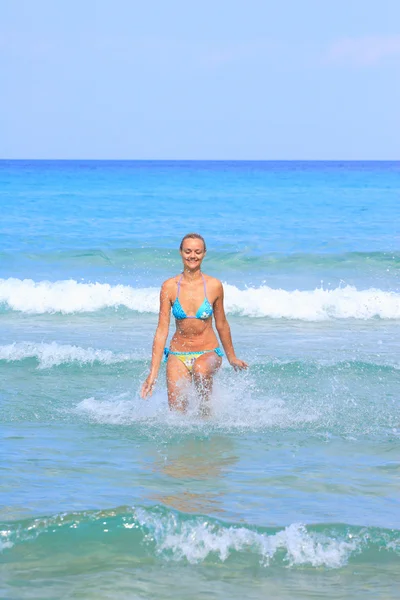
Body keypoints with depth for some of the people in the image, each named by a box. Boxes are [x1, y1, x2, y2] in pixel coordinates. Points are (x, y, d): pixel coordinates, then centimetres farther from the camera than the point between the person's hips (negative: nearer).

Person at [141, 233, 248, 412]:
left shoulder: (214, 286, -6)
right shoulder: (169, 287, -5)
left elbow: (221, 324, 9)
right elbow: (162, 330, -5)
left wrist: (232, 358, 20)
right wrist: (153, 373, -9)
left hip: (208, 353, -1)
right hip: (178, 355, 1)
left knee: (201, 370, -37)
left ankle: (207, 410, -11)